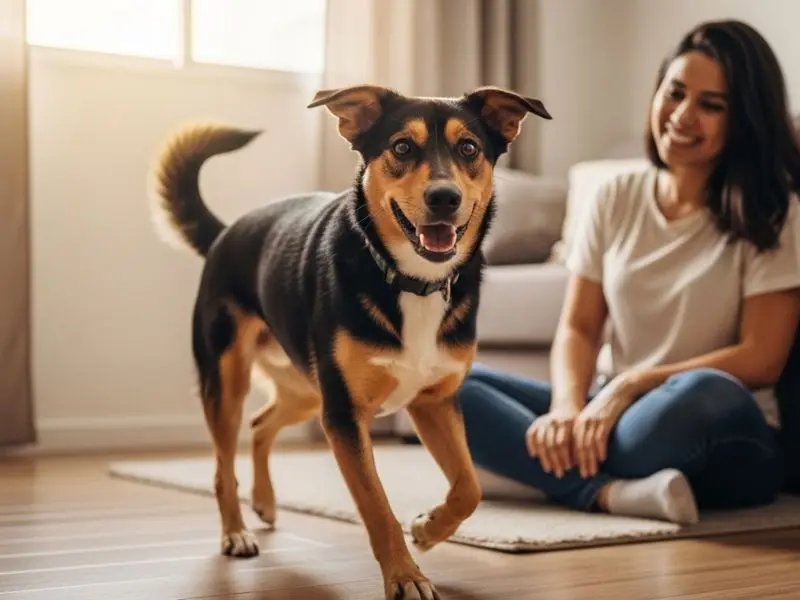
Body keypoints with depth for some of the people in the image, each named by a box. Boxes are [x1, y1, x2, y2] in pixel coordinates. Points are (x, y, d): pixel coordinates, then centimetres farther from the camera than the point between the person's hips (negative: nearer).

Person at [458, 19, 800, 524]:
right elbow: (578, 327, 3)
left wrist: (632, 385, -19)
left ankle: (546, 470, -23)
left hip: (720, 443, -4)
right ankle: (610, 491, -31)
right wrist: (568, 405, -18)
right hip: (606, 412, 5)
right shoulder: (616, 199, 7)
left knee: (704, 394, -41)